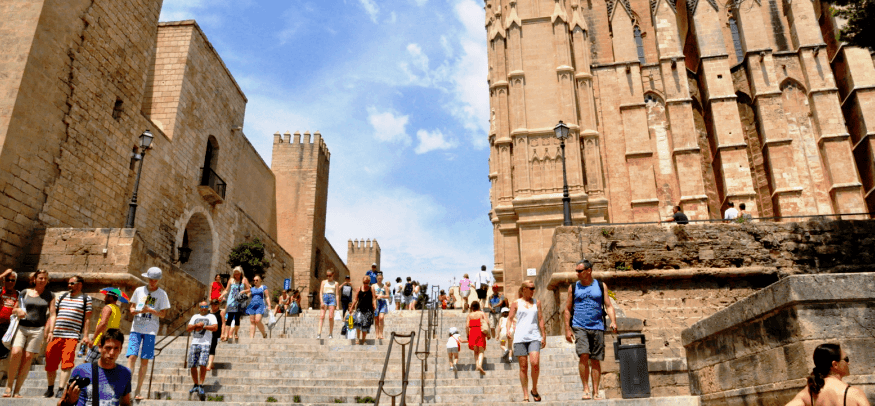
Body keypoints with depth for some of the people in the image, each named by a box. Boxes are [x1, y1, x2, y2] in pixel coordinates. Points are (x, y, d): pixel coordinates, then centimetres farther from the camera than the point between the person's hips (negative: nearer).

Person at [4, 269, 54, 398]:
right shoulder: (24, 293, 10)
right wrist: (18, 310, -9)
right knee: (16, 352, -20)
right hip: (21, 327, 0)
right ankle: (9, 386, -6)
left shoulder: (49, 296, 9)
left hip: (37, 329, 0)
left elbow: (52, 315, 7)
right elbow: (13, 309, 15)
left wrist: (50, 331, -4)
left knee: (28, 358, -5)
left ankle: (17, 391, 2)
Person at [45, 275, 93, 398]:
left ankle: (61, 389, -10)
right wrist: (50, 332, 6)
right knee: (50, 363, 8)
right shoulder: (62, 297, 17)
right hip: (56, 335, 4)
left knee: (67, 362, -13)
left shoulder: (86, 299, 6)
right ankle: (50, 389, 26)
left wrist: (85, 336, -3)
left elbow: (87, 319, 3)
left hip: (72, 336, -4)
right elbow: (54, 316, 16)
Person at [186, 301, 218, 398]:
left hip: (205, 344, -4)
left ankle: (201, 385, -9)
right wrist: (196, 325, -6)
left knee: (202, 364, -16)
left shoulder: (211, 316, 9)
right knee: (193, 366, 3)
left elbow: (215, 327, -7)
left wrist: (203, 326, -7)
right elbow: (188, 329, 10)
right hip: (194, 343, 4)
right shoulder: (195, 317, 20)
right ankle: (196, 385, 18)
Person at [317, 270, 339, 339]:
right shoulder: (324, 282, 12)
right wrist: (322, 302, -6)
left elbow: (337, 294, 9)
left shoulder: (335, 283, 11)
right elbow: (321, 292, 7)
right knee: (322, 316, -11)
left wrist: (337, 305, 3)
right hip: (325, 297, 0)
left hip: (332, 298, 0)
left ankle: (330, 334, 4)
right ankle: (319, 333, -17)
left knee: (331, 317, -7)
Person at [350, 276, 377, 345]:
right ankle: (358, 338, -5)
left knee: (365, 326, 0)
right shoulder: (359, 289, 10)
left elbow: (374, 299, -1)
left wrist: (374, 306, -19)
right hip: (360, 308, 1)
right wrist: (352, 307, 11)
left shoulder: (371, 289, 6)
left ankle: (362, 341, 13)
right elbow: (355, 299, 14)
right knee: (358, 322, -20)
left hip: (368, 309, -1)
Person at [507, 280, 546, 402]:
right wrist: (508, 331, -12)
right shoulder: (516, 303, 9)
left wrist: (544, 336, 14)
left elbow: (540, 320, 17)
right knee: (523, 366, 0)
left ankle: (534, 389, 7)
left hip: (534, 337, 1)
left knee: (535, 363, -16)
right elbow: (510, 318, 5)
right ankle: (525, 395, 11)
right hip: (520, 337, -1)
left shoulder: (536, 303, 15)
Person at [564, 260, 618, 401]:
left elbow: (609, 306, 7)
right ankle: (586, 389, -6)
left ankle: (596, 393, 12)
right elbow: (567, 309, 11)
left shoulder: (601, 286, 10)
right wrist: (567, 329, 3)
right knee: (583, 356, -17)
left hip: (597, 327, 1)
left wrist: (613, 321, -10)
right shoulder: (573, 287, 9)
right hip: (579, 327, -1)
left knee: (596, 361, 2)